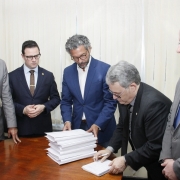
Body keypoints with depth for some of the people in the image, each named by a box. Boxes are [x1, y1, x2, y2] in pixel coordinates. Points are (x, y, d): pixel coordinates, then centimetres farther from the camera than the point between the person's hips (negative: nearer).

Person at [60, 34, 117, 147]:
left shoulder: (105, 69, -11)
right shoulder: (68, 72, 2)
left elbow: (111, 102, -11)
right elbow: (66, 101, 7)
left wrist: (98, 125, -19)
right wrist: (67, 120, -9)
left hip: (101, 127, -3)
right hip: (77, 127, 3)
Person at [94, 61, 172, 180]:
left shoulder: (154, 103, -31)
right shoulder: (125, 97, -7)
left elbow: (156, 146, -28)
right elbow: (122, 126, 7)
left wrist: (126, 160, -25)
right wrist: (110, 148, -5)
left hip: (160, 164, -6)